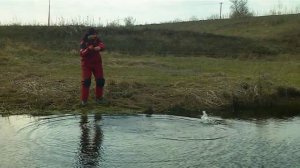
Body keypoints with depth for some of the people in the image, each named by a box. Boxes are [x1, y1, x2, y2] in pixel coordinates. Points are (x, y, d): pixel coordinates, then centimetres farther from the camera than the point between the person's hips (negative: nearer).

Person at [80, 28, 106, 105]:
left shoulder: (97, 40, -2)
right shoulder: (83, 42, -11)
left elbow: (102, 45, -20)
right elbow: (82, 54, -20)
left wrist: (99, 47, -44)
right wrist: (88, 49, -38)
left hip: (97, 63, 3)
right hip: (86, 64, -3)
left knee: (100, 80, 1)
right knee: (86, 81, -10)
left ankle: (99, 97, 17)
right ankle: (84, 99, 0)